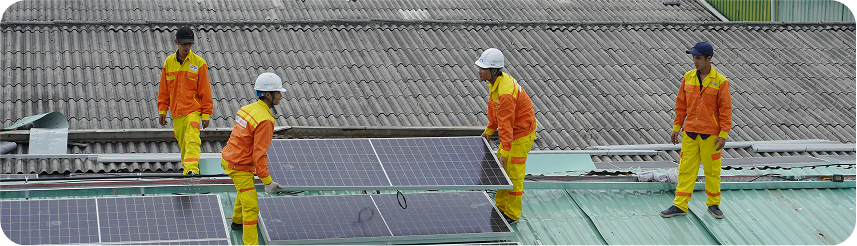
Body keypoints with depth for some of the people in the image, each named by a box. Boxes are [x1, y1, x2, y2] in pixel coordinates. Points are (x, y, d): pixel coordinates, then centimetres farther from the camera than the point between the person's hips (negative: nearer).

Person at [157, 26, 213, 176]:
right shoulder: (169, 62, 9)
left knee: (192, 140, -20)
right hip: (176, 112, 4)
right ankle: (187, 169, 20)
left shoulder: (199, 63, 0)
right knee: (182, 144, 8)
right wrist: (162, 111, 10)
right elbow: (163, 89, 14)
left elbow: (205, 90, 0)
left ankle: (192, 169, -31)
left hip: (193, 110, -4)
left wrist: (206, 114, -3)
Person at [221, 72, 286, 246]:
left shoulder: (248, 108, 2)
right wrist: (267, 181, -22)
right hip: (240, 167, -10)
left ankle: (238, 221, 56)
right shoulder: (265, 120, -25)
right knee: (251, 206, -7)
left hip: (228, 158, 10)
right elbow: (259, 153, -26)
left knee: (245, 191, 34)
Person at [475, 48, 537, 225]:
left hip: (521, 135, -10)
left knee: (513, 174, -2)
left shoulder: (505, 92, -32)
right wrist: (489, 131, 19)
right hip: (510, 133, 10)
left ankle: (512, 214, 10)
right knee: (500, 170, 17)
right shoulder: (495, 82, -1)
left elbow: (506, 124, -31)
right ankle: (501, 206, 29)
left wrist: (505, 152, -29)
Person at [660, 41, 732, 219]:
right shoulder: (688, 77, 5)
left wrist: (723, 135, -11)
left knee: (712, 171, 6)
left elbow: (726, 110, -6)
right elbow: (681, 105, 11)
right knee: (686, 169, 4)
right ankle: (679, 206, 8)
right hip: (690, 133, 3)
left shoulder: (720, 81, -7)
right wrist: (676, 128, 9)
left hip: (710, 135, -3)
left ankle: (713, 204, 20)